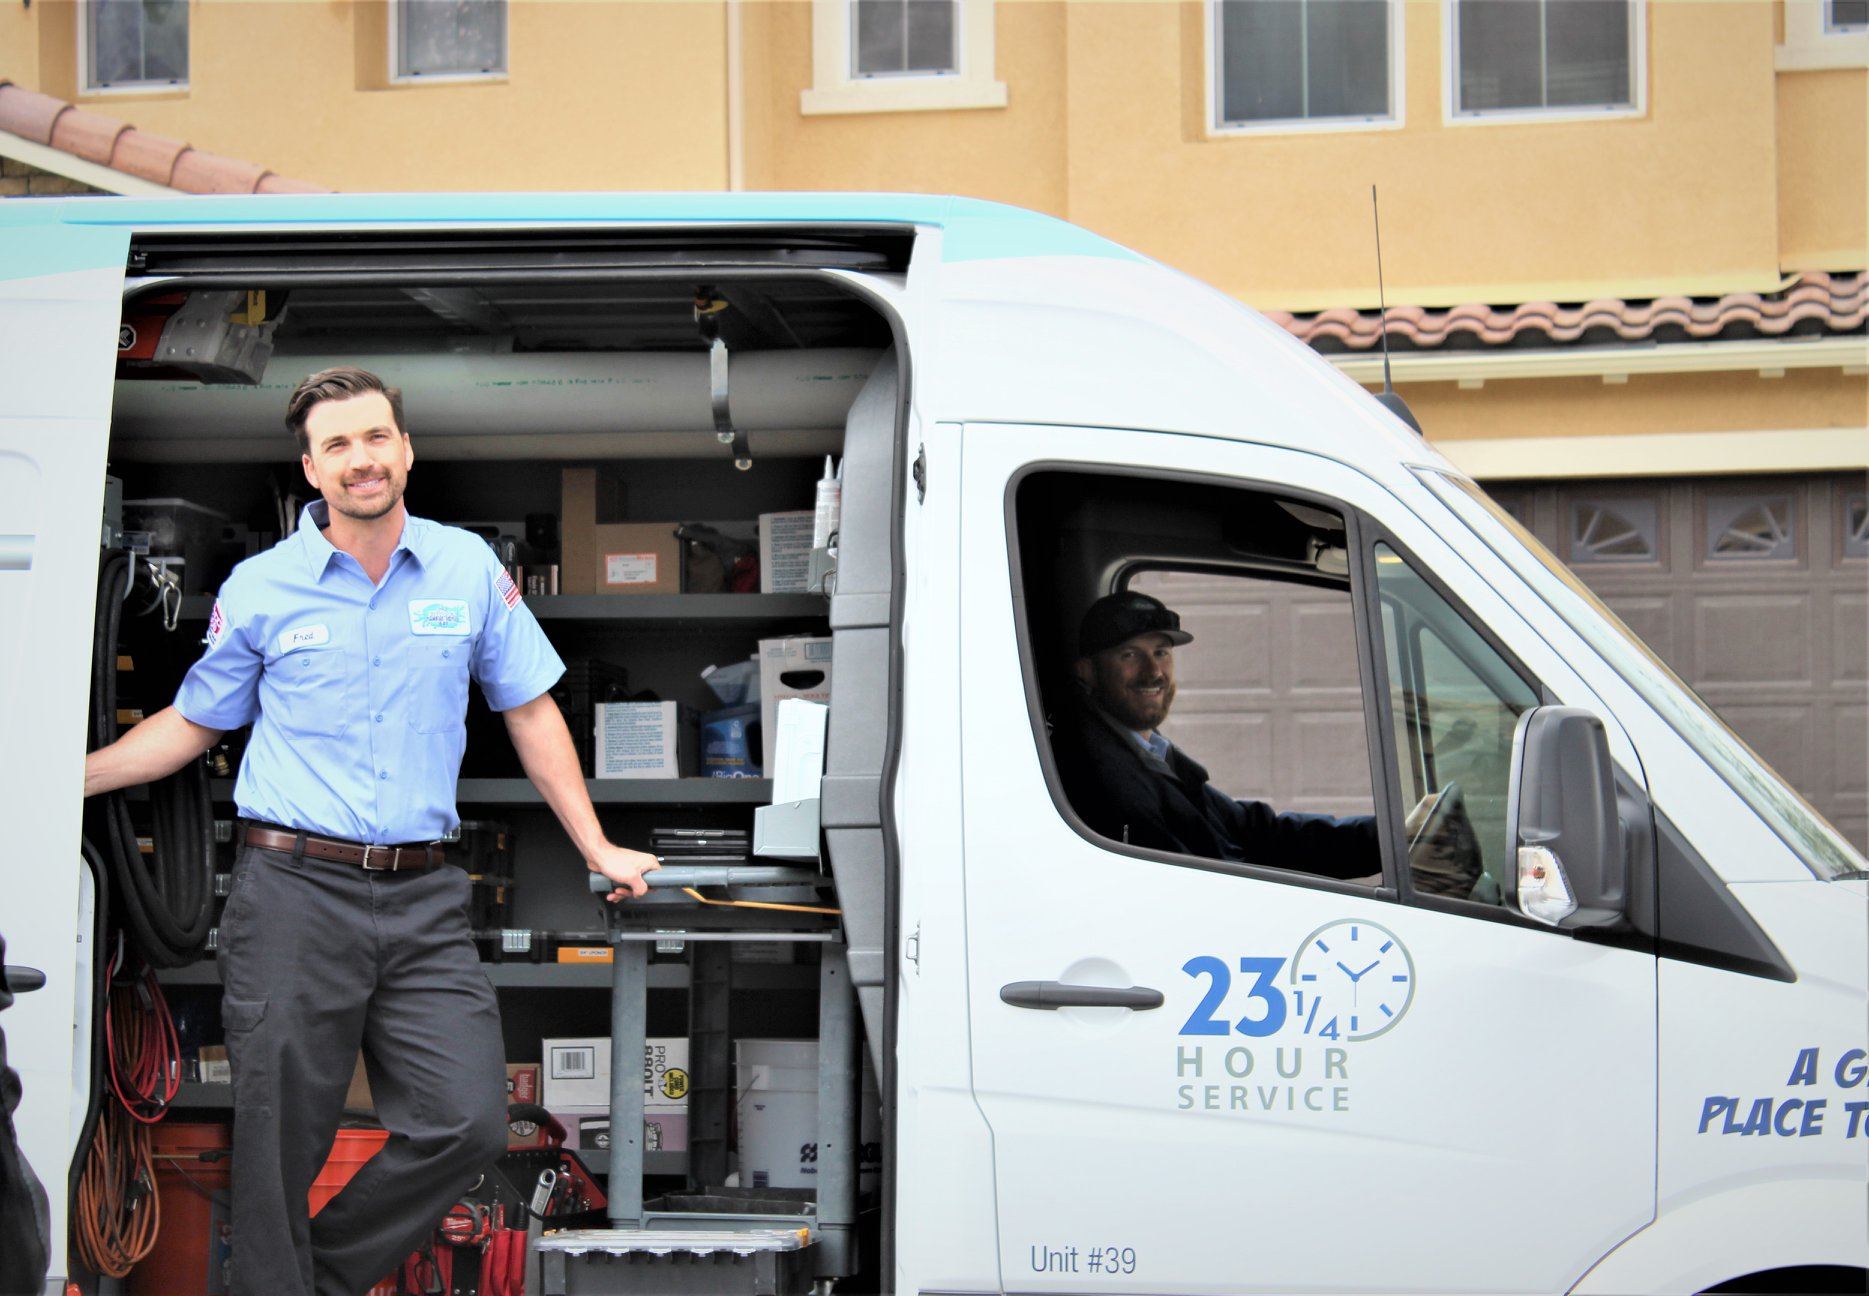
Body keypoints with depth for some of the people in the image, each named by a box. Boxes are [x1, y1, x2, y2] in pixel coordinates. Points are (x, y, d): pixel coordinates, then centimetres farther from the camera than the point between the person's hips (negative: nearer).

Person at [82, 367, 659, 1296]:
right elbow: (193, 723, 15)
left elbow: (530, 711, 15)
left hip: (420, 902, 2)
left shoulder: (468, 568, 8)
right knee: (278, 1145, 0)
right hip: (294, 890, -2)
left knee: (467, 1124, -6)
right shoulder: (259, 589, 5)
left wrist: (597, 849, 14)